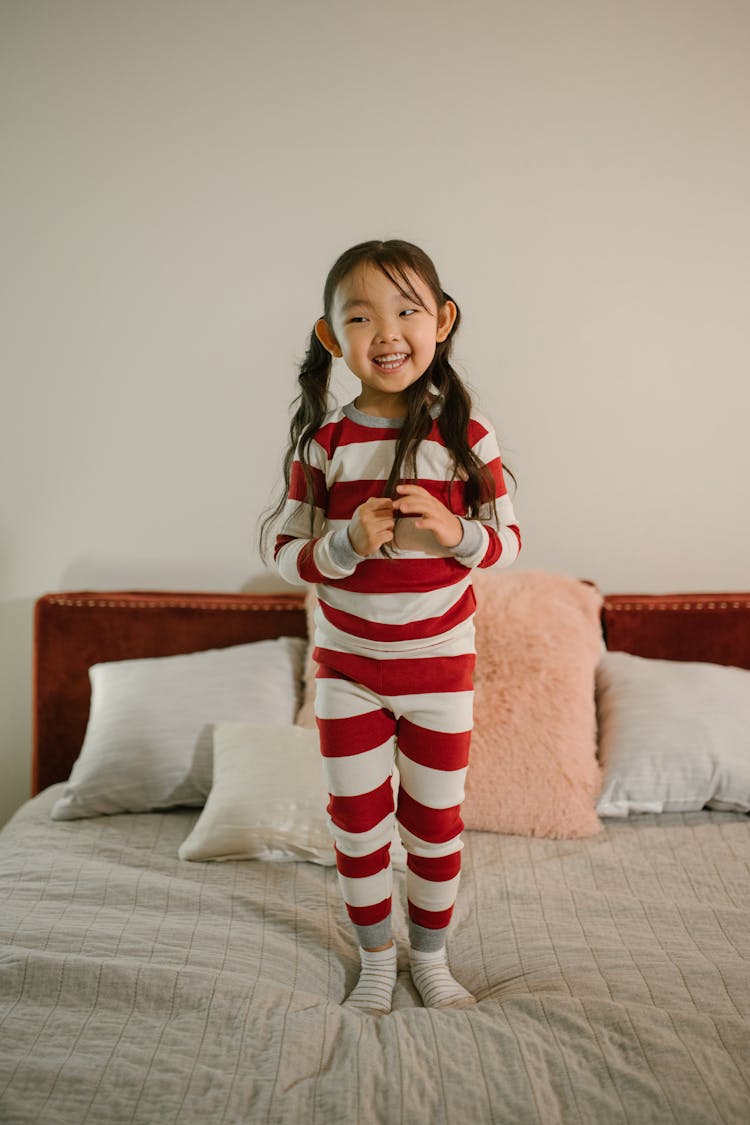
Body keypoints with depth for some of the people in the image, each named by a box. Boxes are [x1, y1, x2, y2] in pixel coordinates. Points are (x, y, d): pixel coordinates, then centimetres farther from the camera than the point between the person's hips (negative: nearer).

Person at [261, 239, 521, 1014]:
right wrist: (349, 543, -25)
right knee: (358, 825, 13)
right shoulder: (323, 440, -8)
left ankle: (430, 956, 38)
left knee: (435, 823, 14)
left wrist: (454, 533, -23)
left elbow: (509, 540, -2)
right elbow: (286, 553, -5)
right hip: (348, 668, 1)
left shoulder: (467, 433, -8)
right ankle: (375, 960, 36)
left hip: (439, 667, 0)